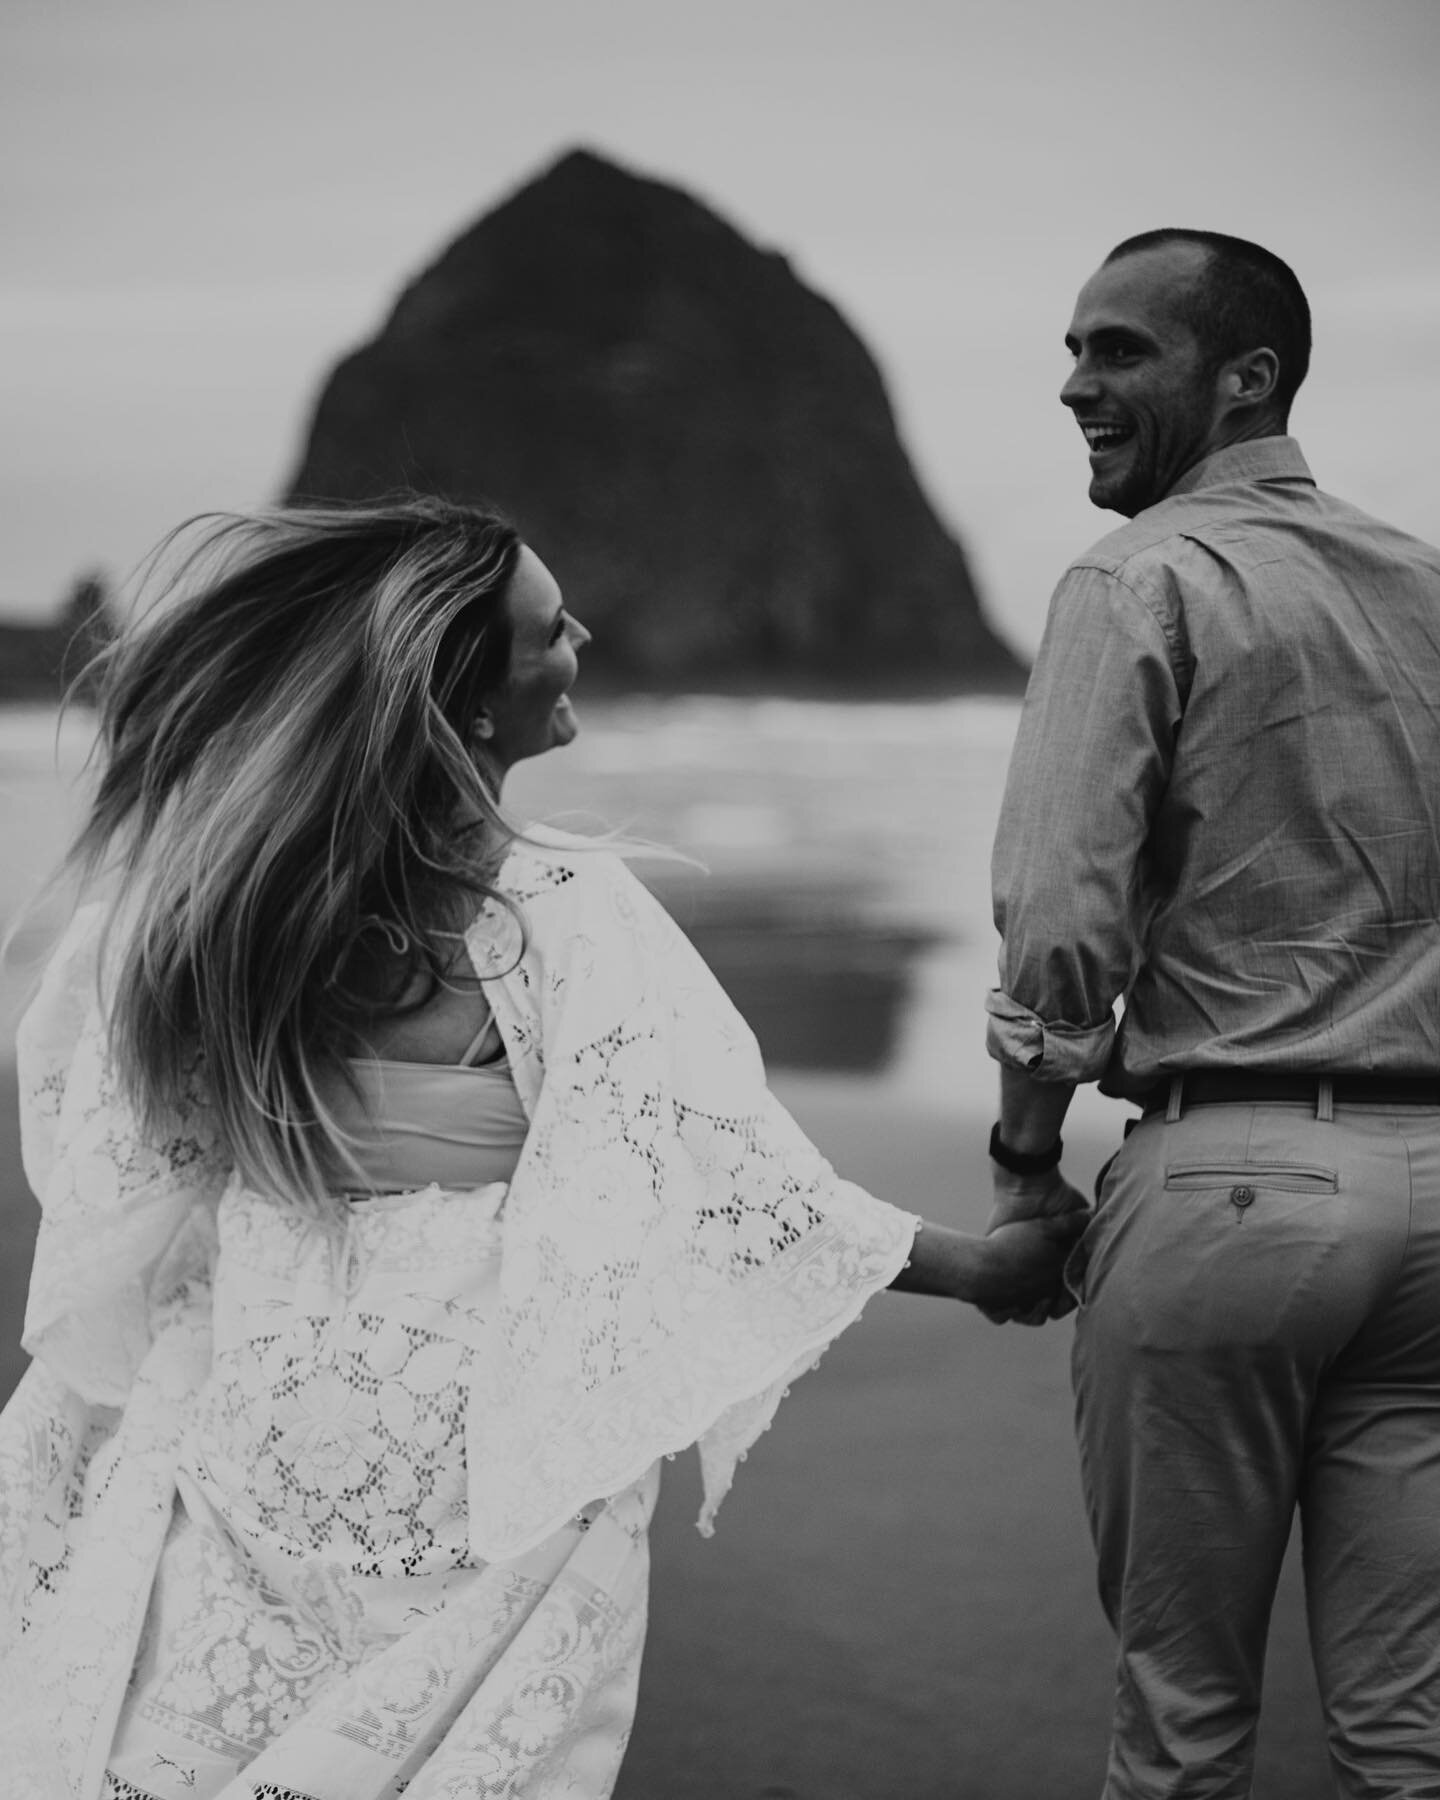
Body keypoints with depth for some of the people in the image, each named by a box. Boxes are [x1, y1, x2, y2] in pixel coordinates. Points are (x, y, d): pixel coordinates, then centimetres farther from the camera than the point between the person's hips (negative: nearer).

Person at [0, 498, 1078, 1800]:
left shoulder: (186, 878, -7)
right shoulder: (562, 917, -19)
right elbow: (710, 1171, -16)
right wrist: (982, 1266, -5)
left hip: (255, 1401, 3)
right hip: (480, 1434, -3)